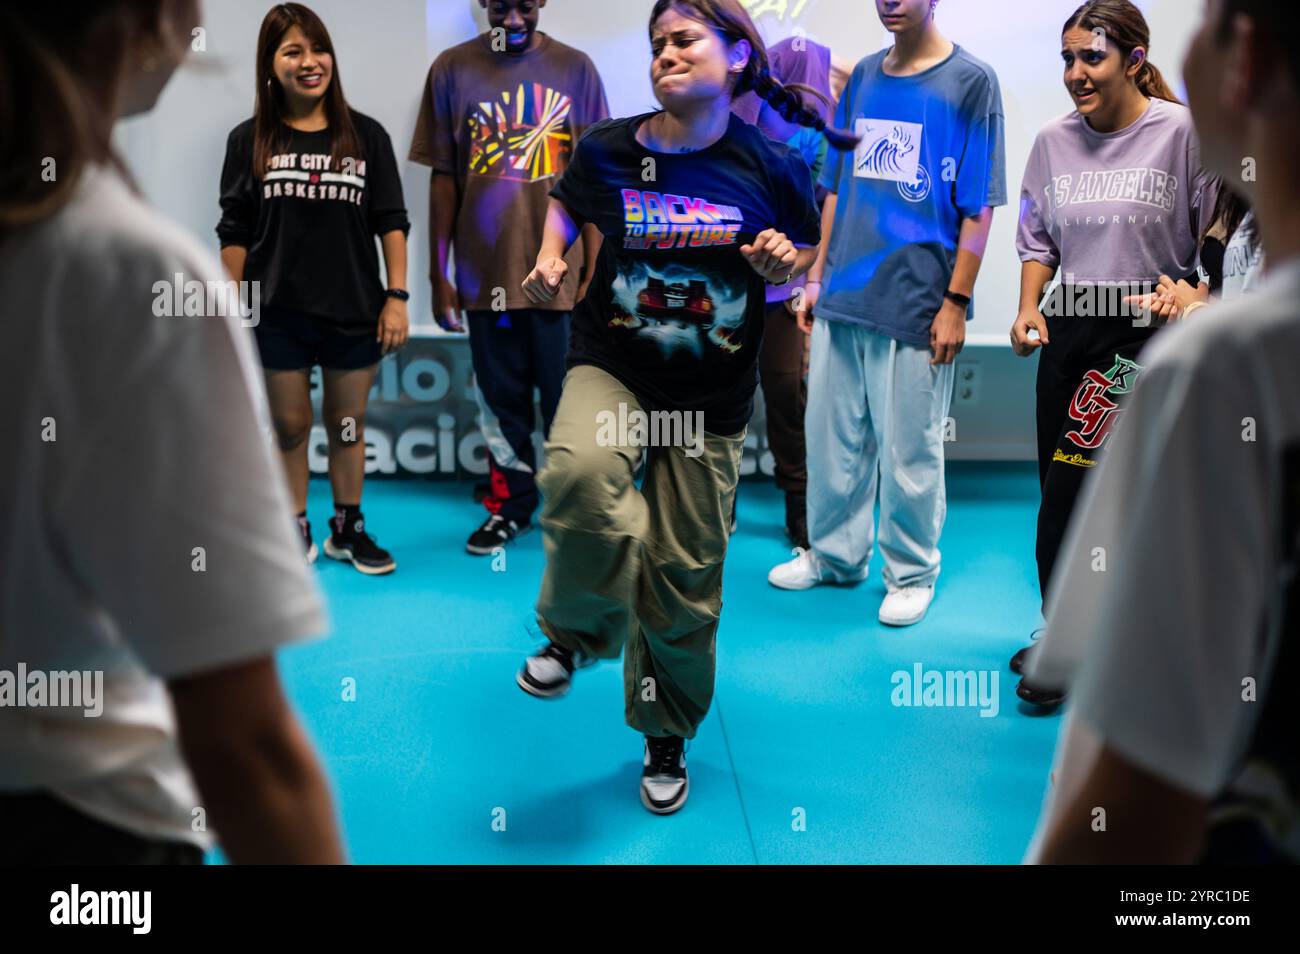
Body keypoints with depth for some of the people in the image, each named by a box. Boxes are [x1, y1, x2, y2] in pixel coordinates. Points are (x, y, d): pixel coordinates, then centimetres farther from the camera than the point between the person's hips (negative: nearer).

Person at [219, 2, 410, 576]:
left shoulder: (366, 136, 0)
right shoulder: (249, 141, 0)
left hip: (353, 312, 0)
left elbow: (391, 223, 2)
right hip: (278, 315, 0)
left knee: (348, 426, 11)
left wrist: (396, 297, -4)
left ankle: (348, 529, 26)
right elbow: (235, 233, 3)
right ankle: (295, 533, 23)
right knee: (290, 427, 10)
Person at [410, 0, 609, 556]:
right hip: (485, 272, 1)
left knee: (567, 400, 5)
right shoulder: (452, 69, 2)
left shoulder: (575, 69, 1)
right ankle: (510, 506, 24)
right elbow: (443, 178, 4)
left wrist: (595, 268, -2)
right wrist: (438, 274, 3)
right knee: (501, 400, 10)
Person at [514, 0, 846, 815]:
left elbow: (805, 257, 8)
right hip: (612, 366, 0)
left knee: (687, 575, 8)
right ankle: (580, 632, -5)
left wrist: (785, 264, -14)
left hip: (712, 397, 0)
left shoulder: (773, 167, -8)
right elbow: (569, 202, 16)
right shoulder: (608, 151, -6)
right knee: (580, 472, -35)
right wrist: (551, 257, -2)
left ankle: (667, 737, 33)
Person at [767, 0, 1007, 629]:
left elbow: (979, 207, -6)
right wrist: (818, 277, 13)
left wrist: (956, 302, -10)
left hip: (916, 304, -5)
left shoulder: (970, 81, -4)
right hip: (842, 297, 5)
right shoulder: (862, 79, 11)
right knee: (831, 434, 12)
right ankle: (836, 554, 29)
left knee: (910, 450, 3)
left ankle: (911, 572, 20)